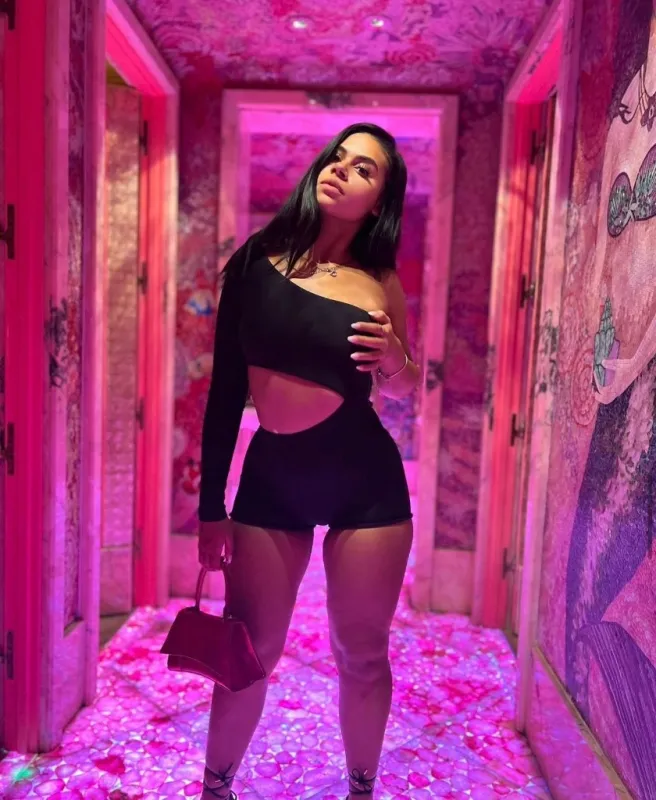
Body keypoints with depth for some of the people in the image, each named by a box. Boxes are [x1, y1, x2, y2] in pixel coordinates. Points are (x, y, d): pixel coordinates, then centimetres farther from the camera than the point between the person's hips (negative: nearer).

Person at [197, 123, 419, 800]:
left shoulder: (381, 285, 0)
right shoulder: (257, 260, -2)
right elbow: (225, 388, 0)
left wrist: (396, 361, -10)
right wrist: (211, 504, 1)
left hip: (366, 481, 0)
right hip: (271, 475, 0)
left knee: (361, 656, 12)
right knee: (248, 653, 10)